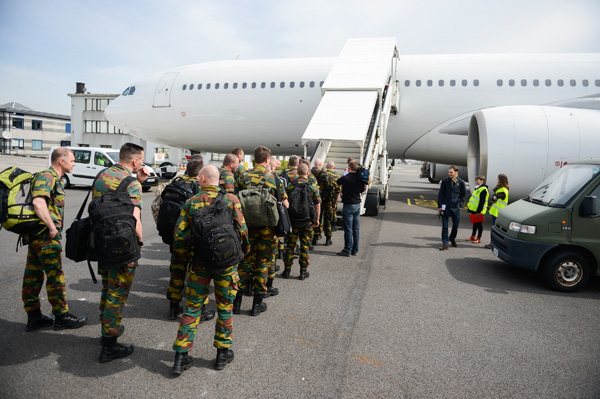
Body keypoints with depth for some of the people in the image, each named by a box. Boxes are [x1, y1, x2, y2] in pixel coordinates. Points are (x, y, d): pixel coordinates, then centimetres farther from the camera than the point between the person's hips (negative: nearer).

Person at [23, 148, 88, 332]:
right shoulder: (46, 177, -13)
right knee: (55, 276, -2)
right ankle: (62, 317, 7)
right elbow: (38, 202, -28)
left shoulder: (54, 178, 18)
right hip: (45, 235, -10)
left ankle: (33, 317, 21)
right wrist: (52, 227, -23)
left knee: (33, 275, 12)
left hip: (37, 235, 10)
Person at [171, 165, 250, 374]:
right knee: (224, 308, 13)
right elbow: (241, 229, -8)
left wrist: (182, 261, 11)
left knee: (192, 308, 12)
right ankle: (223, 353, 24)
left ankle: (180, 357, 16)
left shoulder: (191, 203, -2)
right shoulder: (231, 199, -6)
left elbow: (180, 235, -2)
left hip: (199, 263, 1)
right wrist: (245, 248, 11)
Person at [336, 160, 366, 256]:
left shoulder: (345, 178, -15)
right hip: (358, 205, 6)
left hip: (348, 205, -6)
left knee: (348, 229, -1)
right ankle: (355, 250, 17)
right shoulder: (360, 179, 2)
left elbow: (336, 182, 3)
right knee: (356, 229, 10)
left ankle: (347, 250, 3)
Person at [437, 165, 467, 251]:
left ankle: (452, 239, 35)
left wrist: (460, 204, 0)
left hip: (456, 207, 1)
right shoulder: (445, 181, -1)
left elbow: (464, 194, 10)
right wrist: (440, 206, -2)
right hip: (445, 207, 0)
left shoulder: (461, 182, -1)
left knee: (456, 225, 10)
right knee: (445, 226, 0)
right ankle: (445, 243, 7)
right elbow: (440, 194, 3)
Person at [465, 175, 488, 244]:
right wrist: (469, 204, 24)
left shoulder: (483, 189, -18)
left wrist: (479, 211, -23)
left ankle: (479, 239, 9)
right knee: (475, 223, 16)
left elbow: (482, 202, -21)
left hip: (479, 210, -9)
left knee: (479, 223, 0)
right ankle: (473, 236, 26)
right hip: (474, 209, 9)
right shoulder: (477, 188, 13)